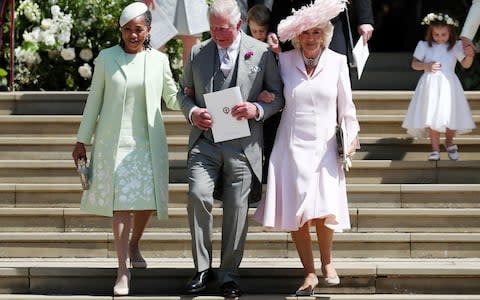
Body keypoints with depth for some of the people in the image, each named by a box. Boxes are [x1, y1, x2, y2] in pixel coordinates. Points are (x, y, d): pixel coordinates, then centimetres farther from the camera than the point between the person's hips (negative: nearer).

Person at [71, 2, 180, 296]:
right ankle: (123, 270, -5)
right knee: (121, 203, -7)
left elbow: (172, 98, 13)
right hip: (114, 141, -2)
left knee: (147, 200, 5)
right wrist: (82, 140, 6)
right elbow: (94, 101, 6)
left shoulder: (159, 60, 3)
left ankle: (134, 245, 36)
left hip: (148, 142, 2)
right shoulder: (106, 58, 1)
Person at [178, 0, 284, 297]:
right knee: (198, 196, -16)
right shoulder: (198, 53, 8)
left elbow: (278, 96, 6)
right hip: (205, 141, 1)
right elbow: (185, 91, 17)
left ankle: (229, 273, 15)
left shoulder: (262, 52, 2)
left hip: (243, 145, -1)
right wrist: (192, 112, -4)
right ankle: (203, 268, -3)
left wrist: (257, 110, -14)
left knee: (237, 207, 2)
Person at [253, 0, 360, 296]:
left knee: (324, 213, -11)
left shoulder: (337, 61, 2)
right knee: (295, 214, -2)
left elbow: (346, 105, 8)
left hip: (324, 148, -1)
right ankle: (310, 273, 13)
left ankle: (327, 262, 16)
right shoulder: (284, 60, 1)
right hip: (292, 147, 1)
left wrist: (351, 136, 1)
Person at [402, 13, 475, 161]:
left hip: (448, 85, 0)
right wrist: (425, 66, -14)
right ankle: (435, 149, 6)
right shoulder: (424, 46, 4)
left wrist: (470, 55, -26)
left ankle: (449, 142, 29)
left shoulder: (456, 46, 2)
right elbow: (414, 64, 5)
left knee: (451, 117, 1)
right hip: (430, 85, 0)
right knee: (432, 117, -3)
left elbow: (465, 64, -6)